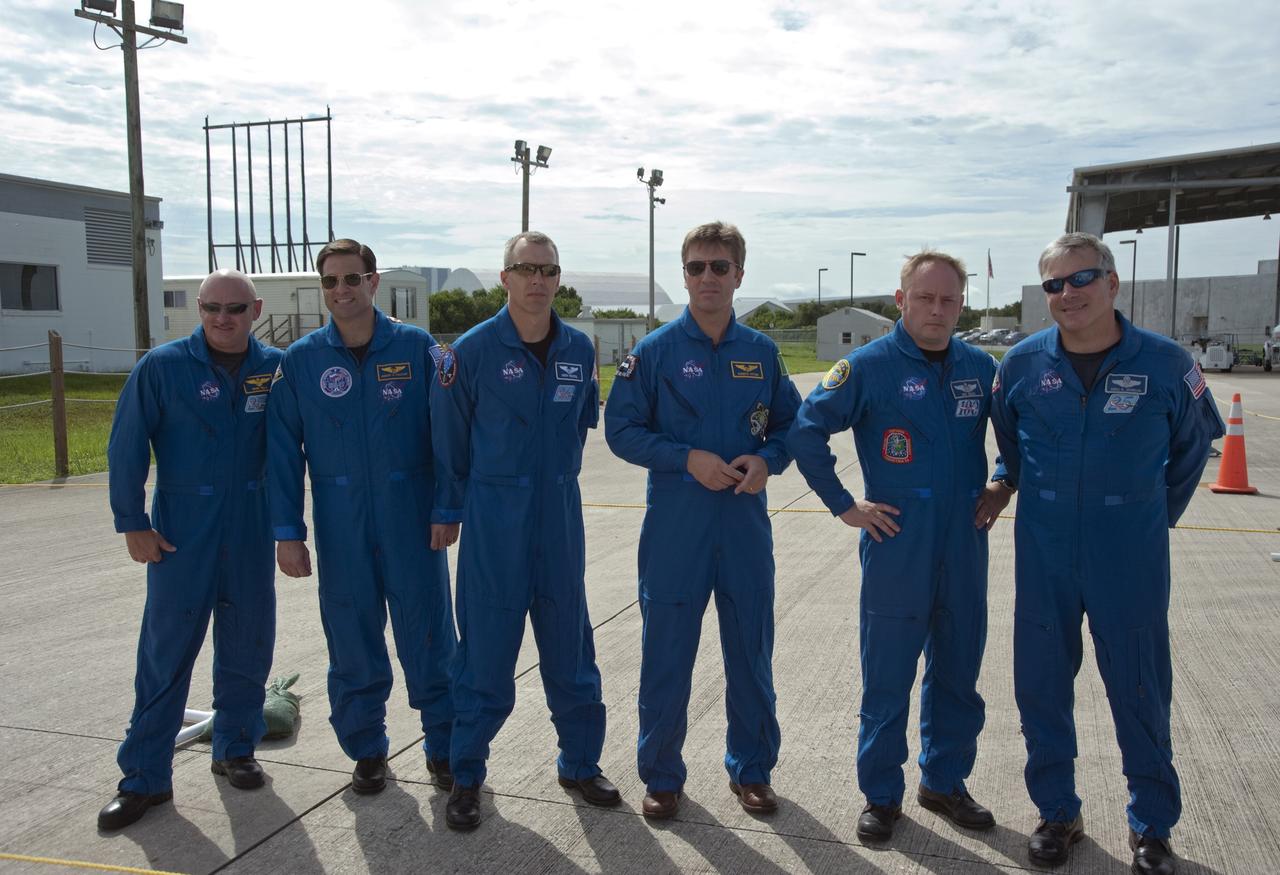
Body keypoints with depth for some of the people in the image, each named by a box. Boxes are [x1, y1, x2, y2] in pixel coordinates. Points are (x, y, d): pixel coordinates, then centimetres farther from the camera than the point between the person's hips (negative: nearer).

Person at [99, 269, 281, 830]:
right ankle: (145, 777, 12)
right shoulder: (162, 367, -6)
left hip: (252, 531, 2)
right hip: (182, 531, -2)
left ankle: (235, 749, 28)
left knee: (247, 647, 10)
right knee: (166, 655, 1)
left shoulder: (276, 368, -1)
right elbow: (126, 448, -3)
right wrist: (132, 523, -5)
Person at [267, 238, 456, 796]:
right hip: (340, 526, 1)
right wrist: (287, 531, 0)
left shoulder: (415, 347, -1)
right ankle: (366, 750, 28)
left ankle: (445, 748, 21)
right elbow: (283, 451, 3)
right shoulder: (300, 361, 2)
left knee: (429, 635, 4)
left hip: (411, 521, -1)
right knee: (353, 643, 10)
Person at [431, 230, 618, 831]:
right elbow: (449, 439, 0)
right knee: (485, 647, 2)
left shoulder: (578, 349, 3)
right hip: (493, 516, -3)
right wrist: (446, 512, 4)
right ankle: (466, 777, 19)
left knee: (569, 644, 12)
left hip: (560, 514, 4)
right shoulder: (472, 350, -7)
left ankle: (580, 764, 28)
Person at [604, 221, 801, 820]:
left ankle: (751, 769, 30)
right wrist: (688, 458, -16)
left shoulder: (761, 352, 5)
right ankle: (661, 775, 23)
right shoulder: (655, 350, -3)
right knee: (666, 654, 5)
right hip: (675, 526, -2)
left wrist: (766, 461, -9)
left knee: (751, 651, 12)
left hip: (746, 522, 3)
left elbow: (790, 424, 12)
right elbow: (621, 430, -3)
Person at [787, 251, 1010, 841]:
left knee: (958, 671, 15)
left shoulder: (981, 367, 5)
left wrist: (1002, 484, 9)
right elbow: (806, 429, -9)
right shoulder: (870, 365, -8)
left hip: (966, 546, 5)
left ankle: (945, 781, 33)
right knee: (887, 678, 5)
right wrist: (843, 505, -9)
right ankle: (881, 794, 20)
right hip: (896, 544, -4)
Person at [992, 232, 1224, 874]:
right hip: (1043, 556, 2)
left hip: (1131, 558, -1)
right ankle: (1057, 811, 28)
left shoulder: (1165, 363, -7)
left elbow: (1193, 443, 10)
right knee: (1040, 684, 9)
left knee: (1141, 690, 8)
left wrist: (1159, 513, 15)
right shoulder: (1023, 363, -3)